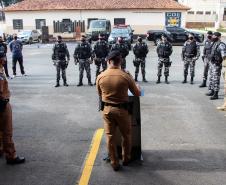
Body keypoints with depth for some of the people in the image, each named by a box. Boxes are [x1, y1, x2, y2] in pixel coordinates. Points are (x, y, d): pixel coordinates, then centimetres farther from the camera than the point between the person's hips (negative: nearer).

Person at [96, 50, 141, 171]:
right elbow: (137, 94, -2)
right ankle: (126, 159, 33)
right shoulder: (126, 76, -14)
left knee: (110, 136, 12)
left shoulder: (100, 76, -6)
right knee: (126, 135, 19)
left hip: (107, 109, 2)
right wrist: (138, 88, 20)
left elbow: (100, 95, 9)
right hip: (122, 109, -2)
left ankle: (114, 163, 21)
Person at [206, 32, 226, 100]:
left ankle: (216, 94, 0)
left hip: (217, 64, -9)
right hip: (212, 63, 9)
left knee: (216, 79, -6)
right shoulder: (214, 44, 11)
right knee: (211, 78, 18)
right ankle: (211, 91, 31)